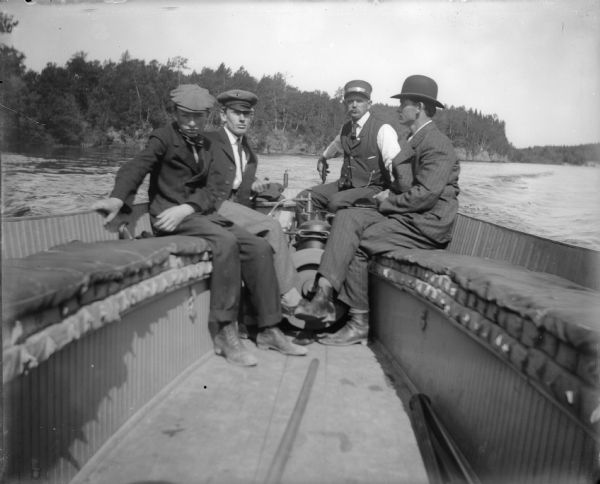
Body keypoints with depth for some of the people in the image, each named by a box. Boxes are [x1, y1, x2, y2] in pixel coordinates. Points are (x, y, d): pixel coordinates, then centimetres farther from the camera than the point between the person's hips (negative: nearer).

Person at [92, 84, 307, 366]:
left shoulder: (206, 145, 20)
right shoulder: (164, 137, 5)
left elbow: (208, 190, 9)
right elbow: (137, 166, -12)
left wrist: (187, 208, -13)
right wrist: (118, 198, -33)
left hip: (201, 214, 6)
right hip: (169, 216, -6)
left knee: (258, 248, -14)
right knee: (226, 242, -33)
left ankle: (268, 330, -8)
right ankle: (224, 335, -29)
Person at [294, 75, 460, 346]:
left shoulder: (437, 145, -12)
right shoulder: (415, 140, 21)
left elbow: (425, 196, -21)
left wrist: (388, 200, -9)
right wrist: (389, 194, 6)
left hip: (427, 224, -9)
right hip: (407, 215, 9)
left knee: (356, 244, -18)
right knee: (347, 218, -13)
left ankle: (359, 323, -6)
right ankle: (323, 294, -25)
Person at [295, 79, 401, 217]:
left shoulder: (382, 129, -11)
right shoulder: (346, 128, 12)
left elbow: (395, 164, -23)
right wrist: (322, 158, 52)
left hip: (372, 188, -7)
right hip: (345, 185, 7)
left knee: (336, 202, -34)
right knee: (303, 198, -8)